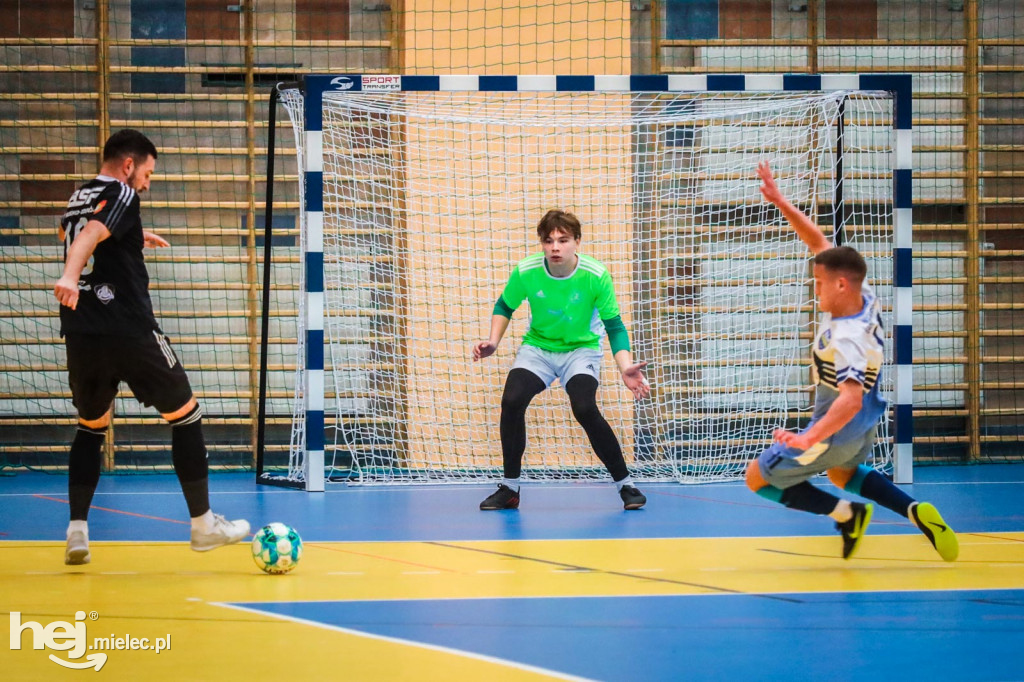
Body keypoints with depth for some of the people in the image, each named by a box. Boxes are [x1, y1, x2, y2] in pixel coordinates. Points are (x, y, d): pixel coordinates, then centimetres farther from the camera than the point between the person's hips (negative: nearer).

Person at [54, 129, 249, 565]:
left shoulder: (77, 199, 18)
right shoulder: (120, 195, -4)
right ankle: (203, 524, 12)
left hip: (81, 334, 7)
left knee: (91, 426, 21)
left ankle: (77, 529, 5)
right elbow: (90, 234, -24)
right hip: (129, 331, -7)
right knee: (185, 414, 9)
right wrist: (70, 276, -42)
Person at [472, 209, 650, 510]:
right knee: (511, 401, -22)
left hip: (581, 348, -2)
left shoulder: (595, 276, -22)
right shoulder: (526, 272, -18)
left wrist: (626, 367, -29)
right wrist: (493, 342, -11)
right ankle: (509, 488, -3)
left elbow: (614, 327, -14)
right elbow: (504, 306, 4)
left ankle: (625, 484, -8)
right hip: (537, 347, 2)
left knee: (585, 409, -28)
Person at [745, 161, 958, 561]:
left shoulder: (847, 339, -35)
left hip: (839, 429, -9)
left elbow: (851, 398, -47)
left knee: (758, 477, 4)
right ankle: (916, 513, 16)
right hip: (864, 426, 9)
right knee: (841, 473, 37)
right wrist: (780, 202, -10)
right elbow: (818, 242, -3)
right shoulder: (862, 296, -11)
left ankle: (846, 514, -2)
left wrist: (809, 440, -56)